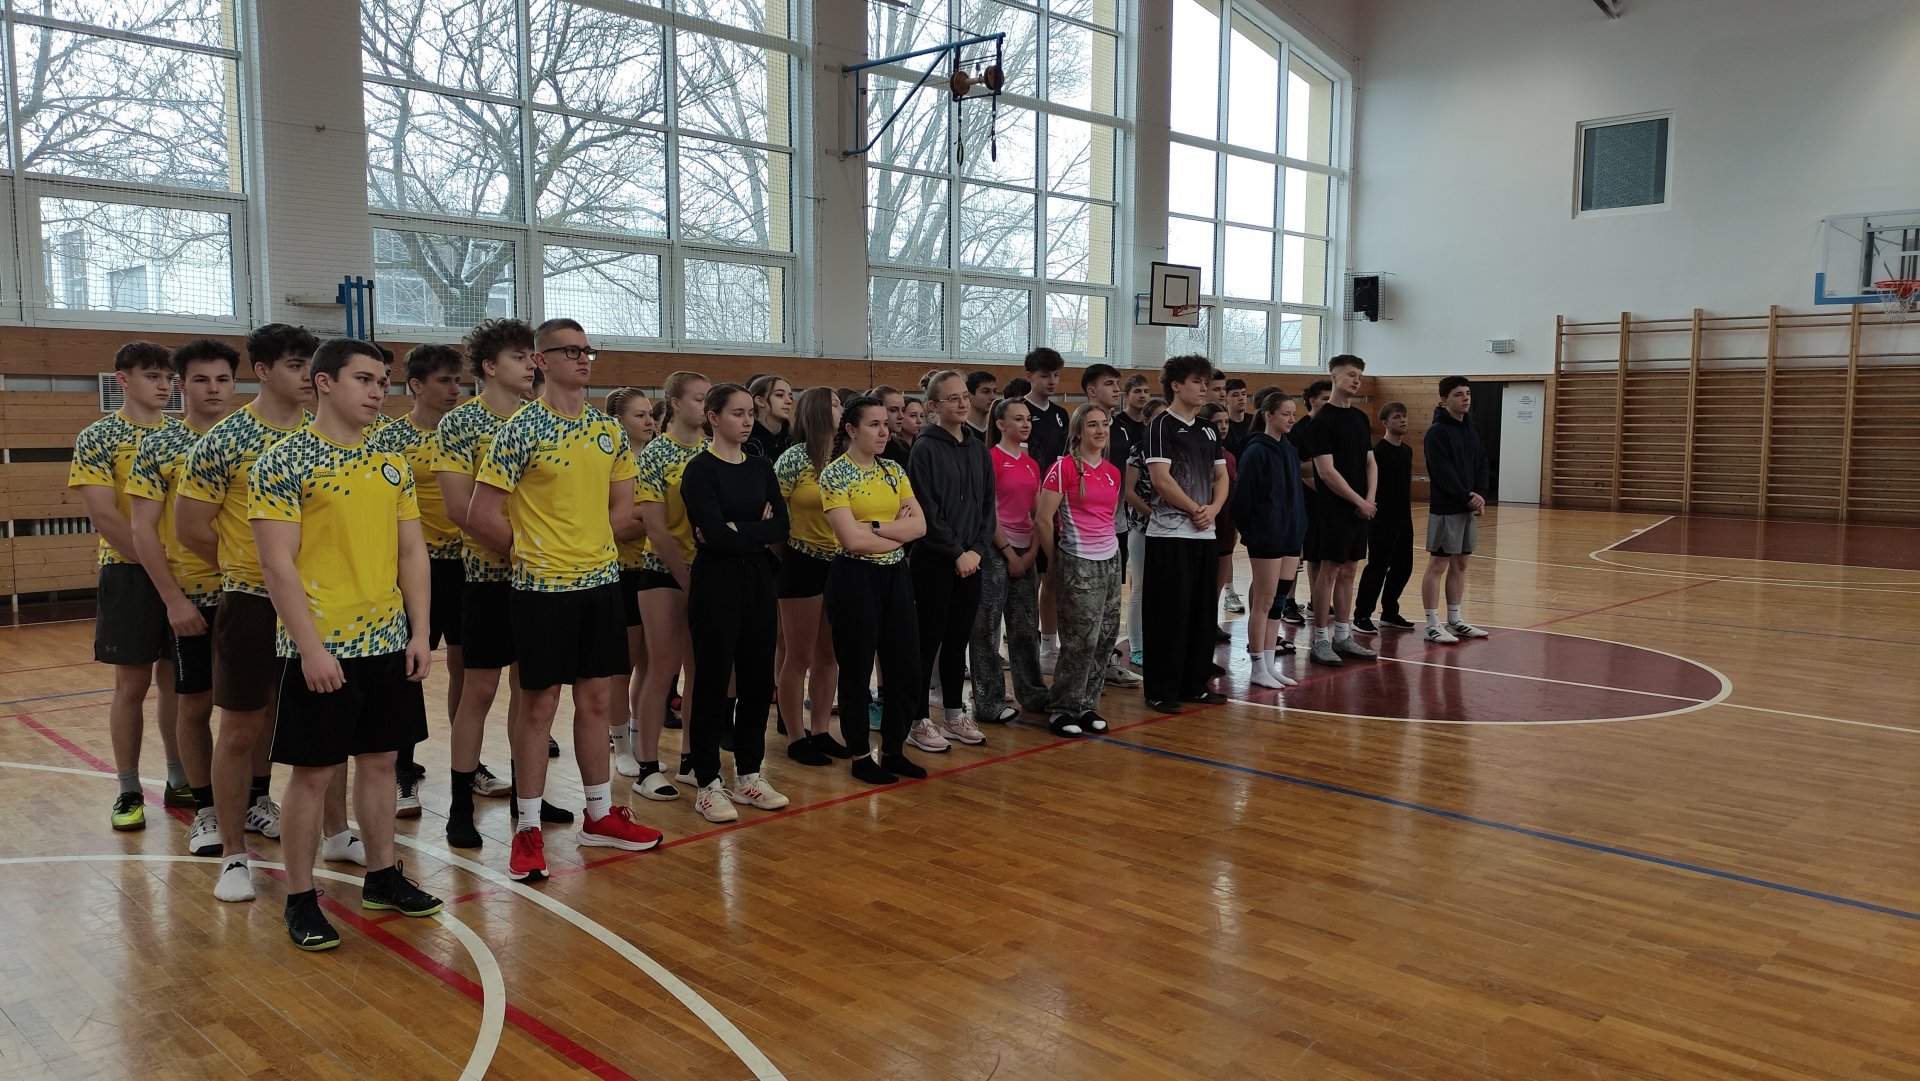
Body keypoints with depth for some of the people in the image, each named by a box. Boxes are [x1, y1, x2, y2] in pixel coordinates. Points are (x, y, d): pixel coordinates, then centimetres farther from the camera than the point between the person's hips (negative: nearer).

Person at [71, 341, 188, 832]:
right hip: (130, 574, -3)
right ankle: (129, 792, 14)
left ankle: (179, 781, 21)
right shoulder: (97, 438, -4)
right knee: (131, 684, 3)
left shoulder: (183, 435, 8)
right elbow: (104, 516, -11)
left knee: (177, 679, 10)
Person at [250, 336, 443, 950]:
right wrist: (311, 647, -17)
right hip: (320, 649, -5)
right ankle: (300, 899, 16)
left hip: (389, 643, 6)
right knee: (314, 773, 2)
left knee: (380, 760, 14)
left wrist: (420, 633, 3)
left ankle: (383, 876, 28)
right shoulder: (284, 461, -9)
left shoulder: (392, 463, 9)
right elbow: (278, 564, -13)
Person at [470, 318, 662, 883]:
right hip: (542, 586, -5)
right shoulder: (521, 428, -10)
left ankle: (600, 814, 25)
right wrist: (535, 550, -1)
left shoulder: (610, 429, 8)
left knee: (597, 698, 13)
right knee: (540, 705, 2)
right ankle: (528, 830, 13)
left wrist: (587, 543, 2)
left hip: (601, 580, 5)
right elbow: (483, 517, -12)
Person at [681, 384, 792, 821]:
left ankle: (749, 775, 22)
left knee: (758, 680, 10)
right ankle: (708, 784, 11)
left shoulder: (761, 467, 9)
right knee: (713, 683, 1)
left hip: (758, 581, 6)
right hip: (716, 583, -6)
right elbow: (714, 534, -20)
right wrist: (758, 532, -8)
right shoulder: (700, 470, -8)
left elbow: (781, 527, -2)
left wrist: (735, 532, -14)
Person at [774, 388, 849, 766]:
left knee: (829, 655, 12)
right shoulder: (793, 459, -9)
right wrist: (787, 553, -4)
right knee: (799, 657, 2)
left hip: (838, 565, 6)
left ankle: (821, 730, 22)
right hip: (803, 565, -6)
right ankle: (796, 737, 12)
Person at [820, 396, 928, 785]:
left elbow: (919, 525, -2)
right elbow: (852, 540, -19)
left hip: (895, 575, 6)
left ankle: (892, 750, 24)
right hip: (855, 578, -6)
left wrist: (875, 526, -15)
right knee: (857, 670, 4)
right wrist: (899, 532, -7)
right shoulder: (834, 475, -9)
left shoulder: (894, 470, 9)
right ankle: (861, 757, 18)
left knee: (905, 667, 8)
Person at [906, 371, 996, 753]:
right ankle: (919, 721, 7)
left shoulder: (979, 450, 11)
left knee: (959, 640, 12)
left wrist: (978, 550, -3)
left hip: (971, 561, 6)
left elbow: (988, 506, 10)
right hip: (934, 561, -6)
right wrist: (956, 552, -13)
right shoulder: (925, 448, -8)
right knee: (928, 641, -1)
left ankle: (954, 714, 22)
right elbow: (927, 511, -13)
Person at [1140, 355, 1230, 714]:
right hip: (1170, 534, -7)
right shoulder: (1161, 426, -6)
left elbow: (1221, 476, 14)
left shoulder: (1208, 430, 16)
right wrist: (1195, 510, -10)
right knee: (1168, 614, -4)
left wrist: (1213, 509, -5)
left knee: (1202, 613, 10)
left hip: (1205, 534, 7)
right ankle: (1161, 691, 4)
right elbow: (1161, 480, -15)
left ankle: (1194, 684, 21)